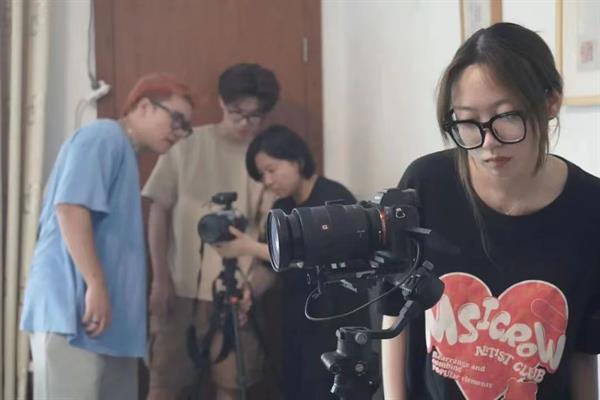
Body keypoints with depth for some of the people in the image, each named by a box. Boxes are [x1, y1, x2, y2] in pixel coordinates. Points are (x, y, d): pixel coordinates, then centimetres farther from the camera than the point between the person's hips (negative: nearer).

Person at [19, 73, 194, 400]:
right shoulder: (104, 137, -6)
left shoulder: (125, 152, 23)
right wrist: (96, 285, -22)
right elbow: (71, 208, -19)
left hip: (111, 318, 10)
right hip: (72, 306, -10)